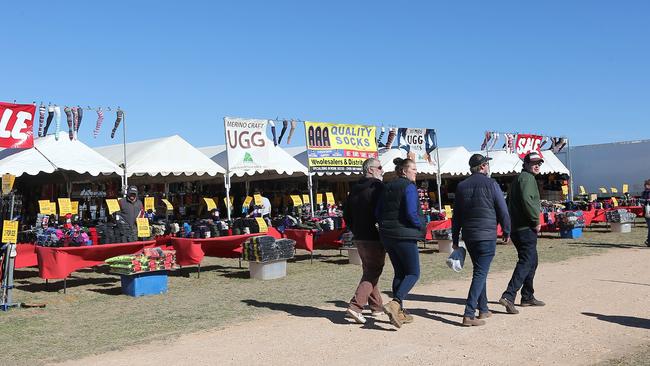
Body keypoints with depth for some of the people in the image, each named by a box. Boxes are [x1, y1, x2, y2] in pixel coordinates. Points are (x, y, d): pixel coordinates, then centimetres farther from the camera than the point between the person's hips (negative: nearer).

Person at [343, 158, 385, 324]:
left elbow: (346, 215, 15)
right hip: (375, 239, -8)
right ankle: (355, 306, -14)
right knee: (373, 273, -4)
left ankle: (377, 306, 25)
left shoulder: (354, 190, 11)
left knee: (369, 270, 18)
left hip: (359, 238, 8)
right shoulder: (378, 188, -13)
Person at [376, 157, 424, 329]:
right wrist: (421, 227, -4)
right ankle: (394, 304, -19)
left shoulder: (387, 187, 12)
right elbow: (411, 213, -19)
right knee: (413, 273, 0)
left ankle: (399, 312, 17)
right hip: (405, 236, -8)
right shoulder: (409, 187, -10)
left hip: (387, 235, 8)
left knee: (399, 273, 16)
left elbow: (378, 213, 11)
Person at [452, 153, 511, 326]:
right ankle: (469, 314, -14)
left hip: (468, 236, 6)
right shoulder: (491, 184, -7)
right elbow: (502, 210, -5)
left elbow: (456, 215, 11)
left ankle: (483, 309, 27)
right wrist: (506, 231, 9)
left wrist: (455, 239, 15)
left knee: (480, 271, 20)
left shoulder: (461, 186, 8)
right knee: (480, 273, -6)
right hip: (487, 236, -6)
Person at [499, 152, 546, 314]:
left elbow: (509, 202, 25)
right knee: (526, 262, -14)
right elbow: (527, 200, -25)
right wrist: (536, 221, -16)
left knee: (532, 261, 20)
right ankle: (508, 296, -23)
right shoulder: (527, 178, -10)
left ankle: (528, 297, 27)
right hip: (526, 228, -11)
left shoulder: (518, 179, 22)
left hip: (517, 227, 11)